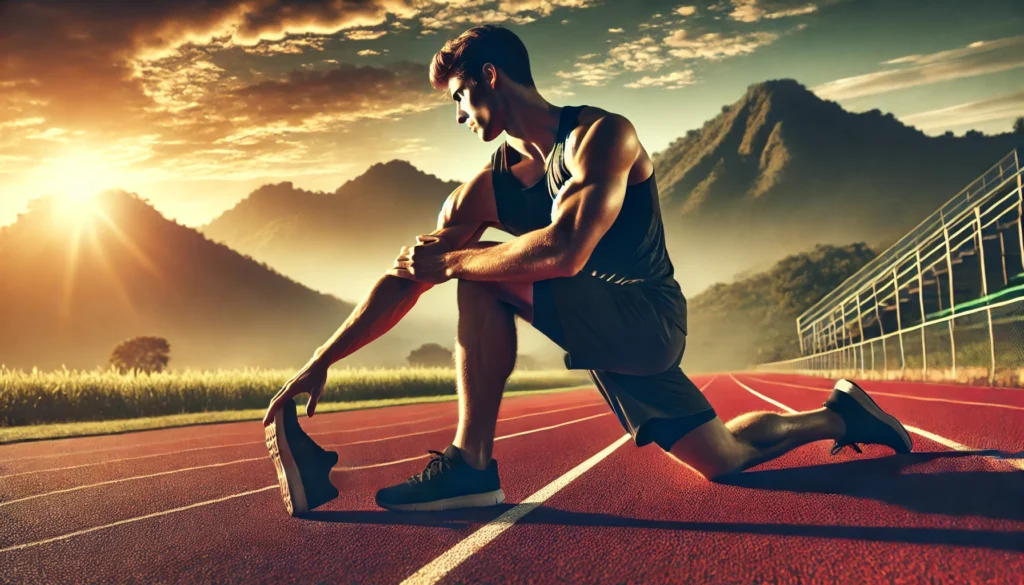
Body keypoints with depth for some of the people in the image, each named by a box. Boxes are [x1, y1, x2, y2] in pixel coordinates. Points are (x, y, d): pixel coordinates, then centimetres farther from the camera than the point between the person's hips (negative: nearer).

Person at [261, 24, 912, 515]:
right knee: (723, 458, 13)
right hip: (604, 335, 9)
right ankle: (837, 416, 37)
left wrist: (450, 261, -25)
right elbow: (408, 276, -1)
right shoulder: (488, 186, 3)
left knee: (481, 277, -26)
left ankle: (472, 464, -22)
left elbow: (565, 252, -35)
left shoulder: (602, 135, -17)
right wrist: (321, 363, -7)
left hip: (648, 320, -9)